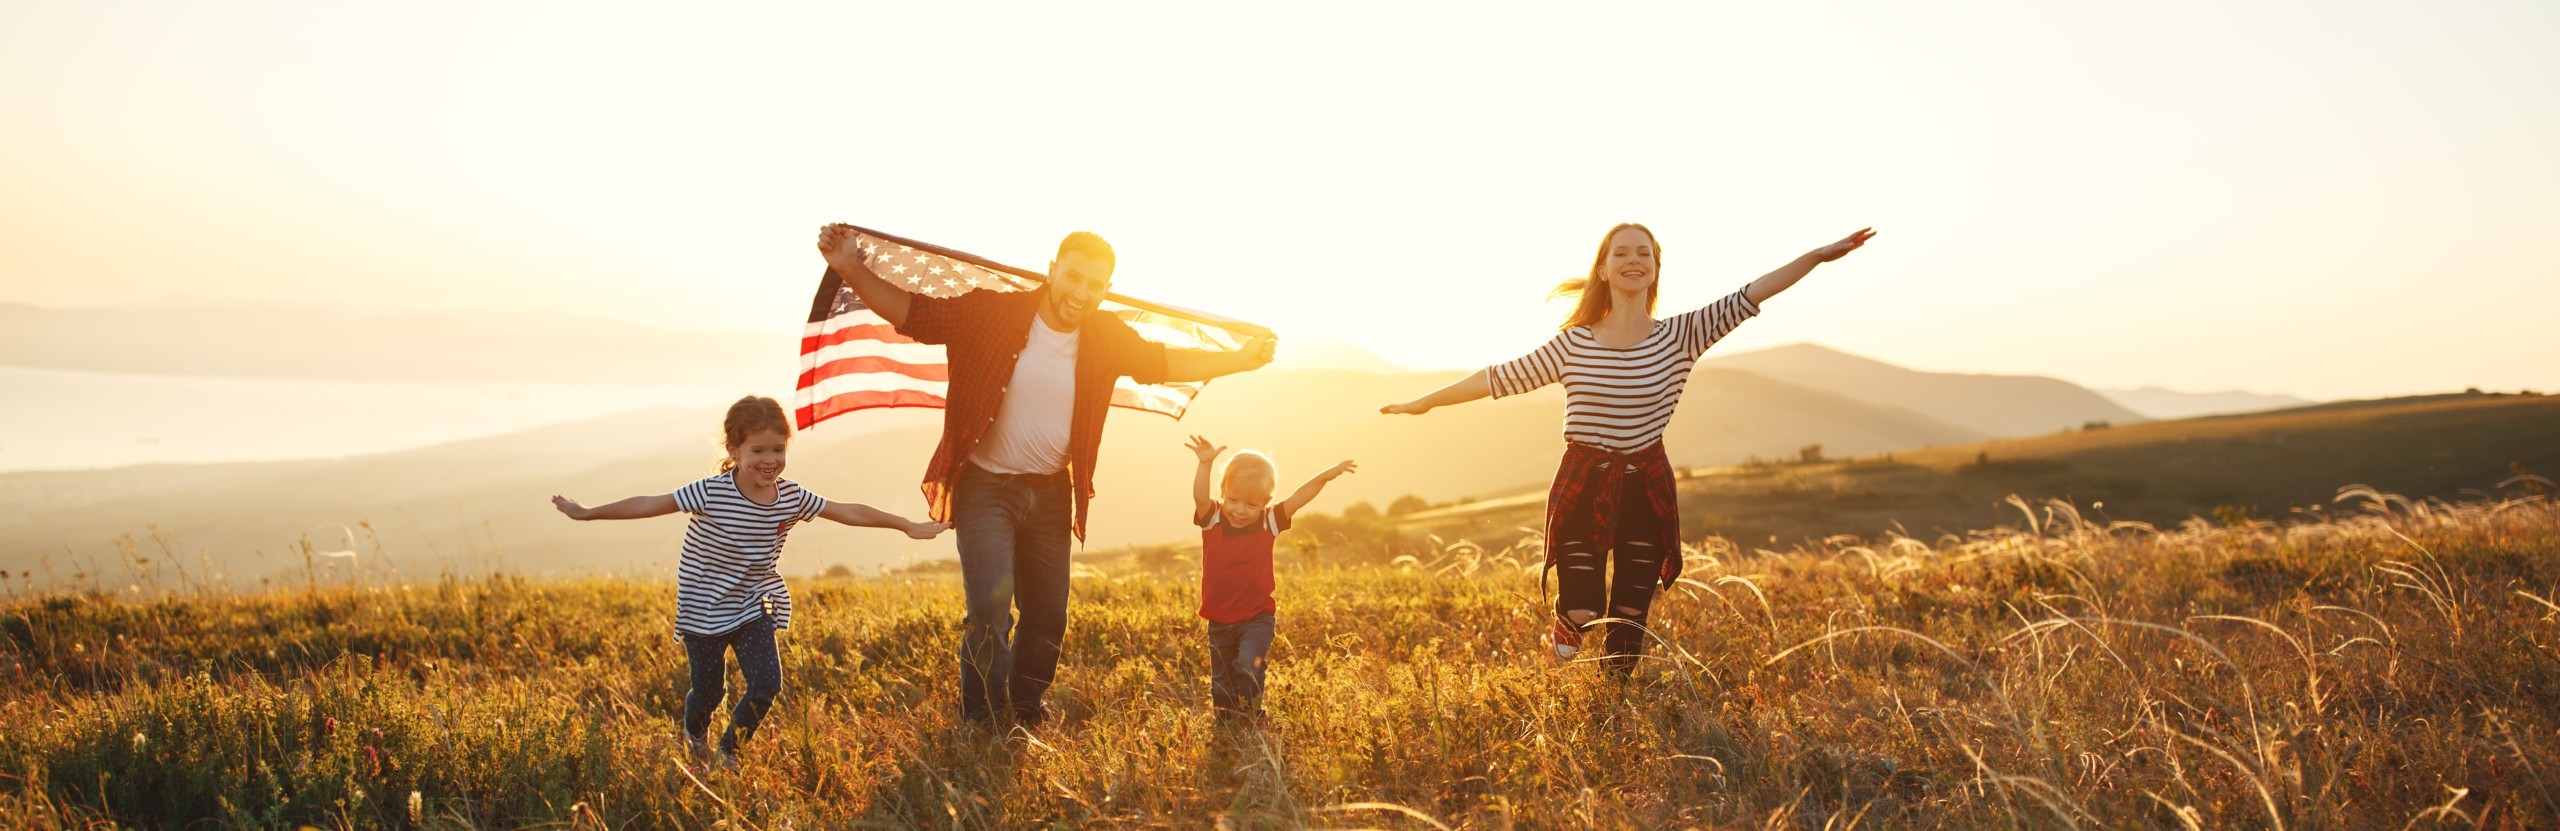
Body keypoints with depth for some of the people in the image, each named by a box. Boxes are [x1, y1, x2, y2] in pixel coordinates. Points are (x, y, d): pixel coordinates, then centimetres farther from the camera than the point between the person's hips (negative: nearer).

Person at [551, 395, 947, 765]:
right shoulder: (711, 494, -23)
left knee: (767, 684, -8)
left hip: (753, 604, 4)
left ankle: (729, 748, 19)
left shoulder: (791, 497, -10)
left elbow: (849, 511, -4)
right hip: (704, 608, -3)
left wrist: (907, 525, 0)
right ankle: (694, 739, 43)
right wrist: (587, 513, -17)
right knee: (708, 692, 7)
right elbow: (648, 505, -19)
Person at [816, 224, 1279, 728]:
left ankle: (1026, 718, 31)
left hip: (1050, 493, 4)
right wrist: (851, 270, -26)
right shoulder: (992, 316, -16)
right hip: (986, 486, -4)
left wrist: (1239, 361, 6)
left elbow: (1162, 363, 9)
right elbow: (912, 313, -14)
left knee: (1047, 615, 11)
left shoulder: (1106, 337, -5)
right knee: (991, 609, -15)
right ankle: (981, 727, -2)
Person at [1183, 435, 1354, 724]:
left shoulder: (1269, 523, -6)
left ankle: (1251, 716, -12)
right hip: (1219, 621, 2)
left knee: (1248, 665, -26)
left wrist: (1326, 476, -29)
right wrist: (1205, 464, -43)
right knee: (1221, 686, 14)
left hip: (1256, 618, -2)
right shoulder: (1212, 519, -7)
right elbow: (1200, 497, -26)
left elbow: (1299, 498, -16)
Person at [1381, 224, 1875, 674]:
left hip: (1647, 492, 1)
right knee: (1580, 618, -9)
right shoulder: (1573, 344, -1)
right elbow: (1501, 378, 5)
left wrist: (1819, 255, -12)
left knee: (1628, 632, 4)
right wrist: (1427, 401, 9)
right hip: (1583, 488, -1)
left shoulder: (1680, 337, 0)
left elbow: (1750, 297, -6)